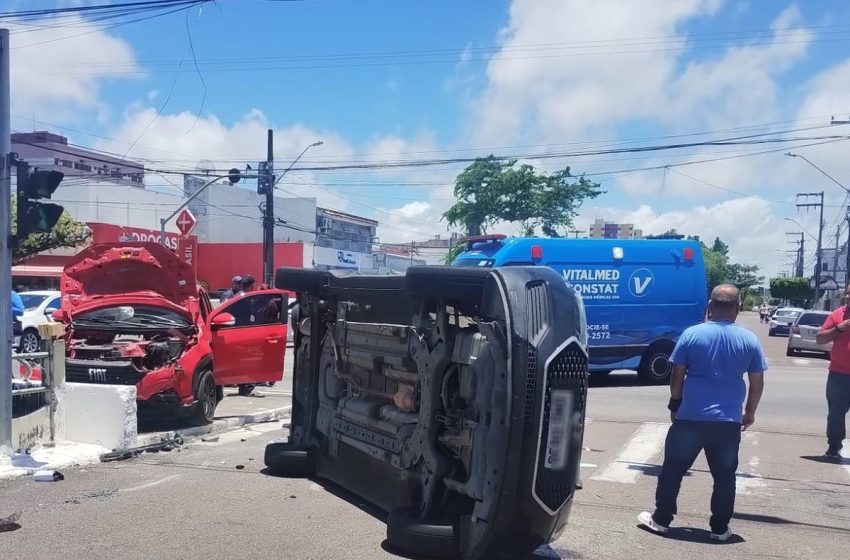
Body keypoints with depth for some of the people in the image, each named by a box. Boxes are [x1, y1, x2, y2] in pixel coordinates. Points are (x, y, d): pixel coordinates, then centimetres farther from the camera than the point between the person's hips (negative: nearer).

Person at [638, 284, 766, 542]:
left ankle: (661, 519, 18)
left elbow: (677, 376, 0)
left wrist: (675, 404, 14)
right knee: (724, 476, 13)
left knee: (673, 469, 11)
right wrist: (750, 411, 19)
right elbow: (757, 383, 5)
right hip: (728, 421, 1)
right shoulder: (749, 340, 0)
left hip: (690, 416, -1)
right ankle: (720, 528, 19)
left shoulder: (692, 334, -4)